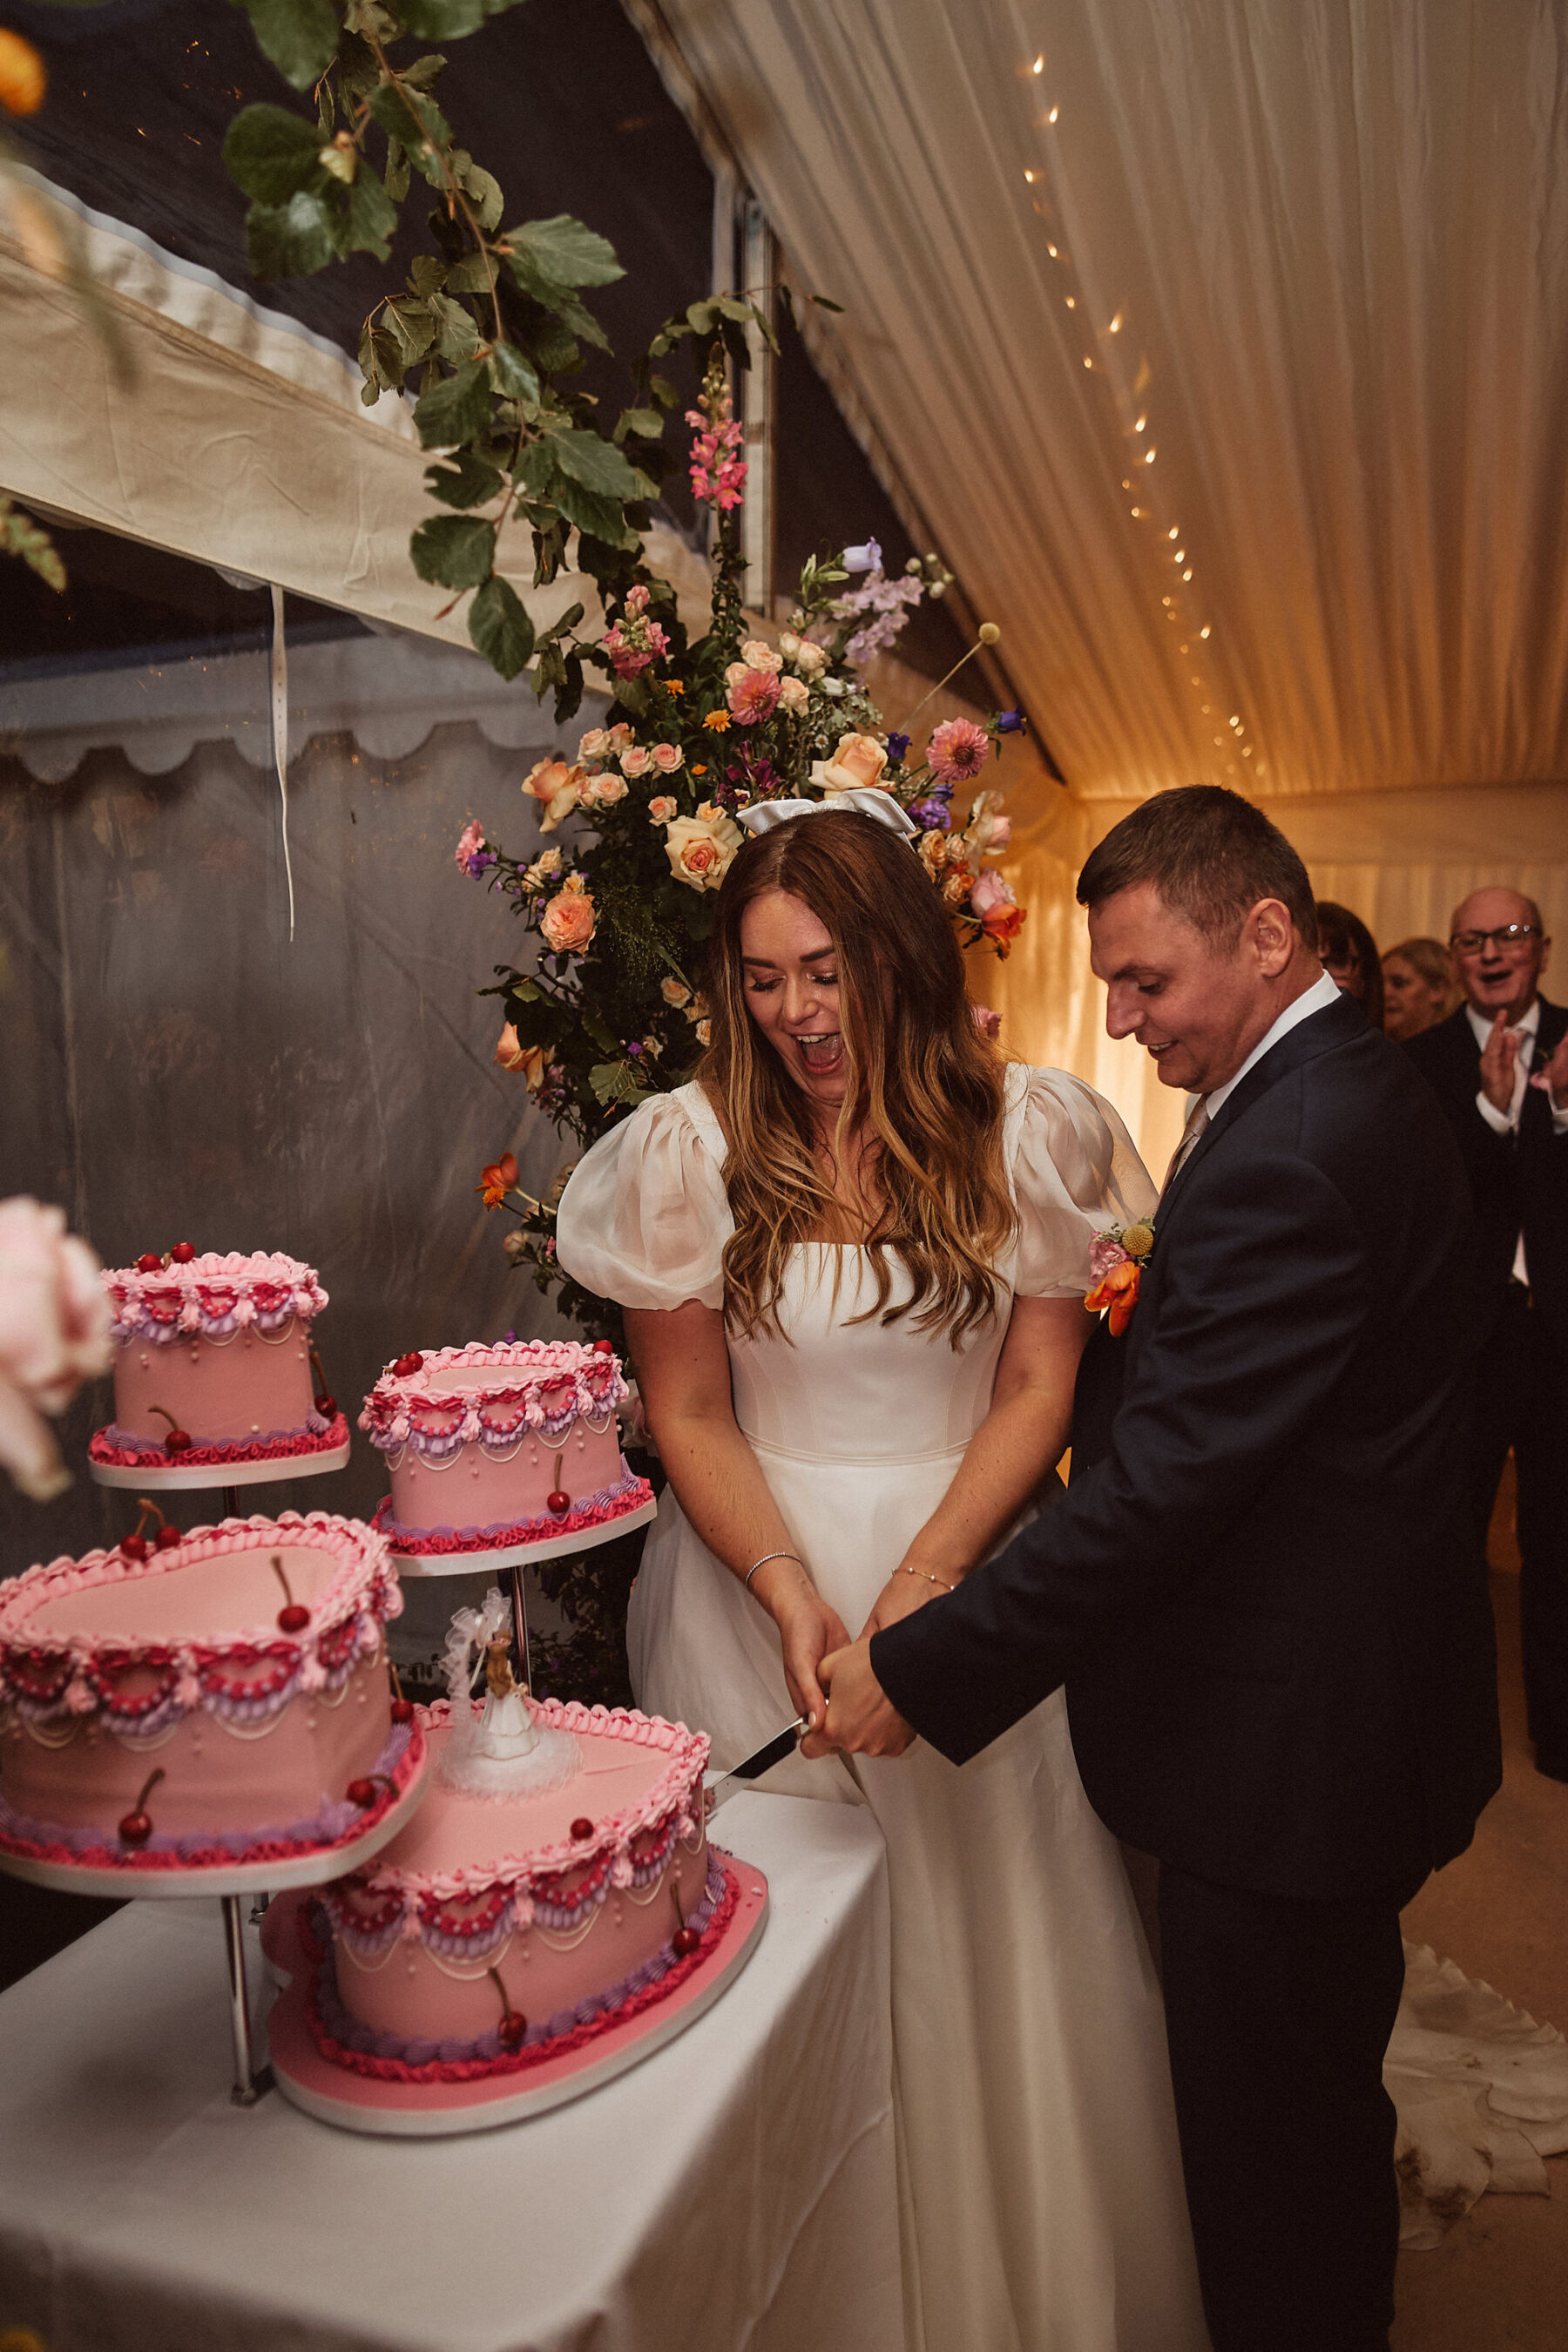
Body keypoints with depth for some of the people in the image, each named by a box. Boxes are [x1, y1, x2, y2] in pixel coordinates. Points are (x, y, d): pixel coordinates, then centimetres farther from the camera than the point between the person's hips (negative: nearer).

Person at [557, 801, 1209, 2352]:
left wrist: (927, 1574, -16)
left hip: (971, 1567, 1)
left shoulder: (1020, 1129, -4)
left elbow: (1038, 1386, -3)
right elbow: (686, 1416, -2)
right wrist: (787, 1589, -16)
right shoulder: (693, 1144, -5)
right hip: (758, 1586, 0)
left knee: (993, 1936, 12)